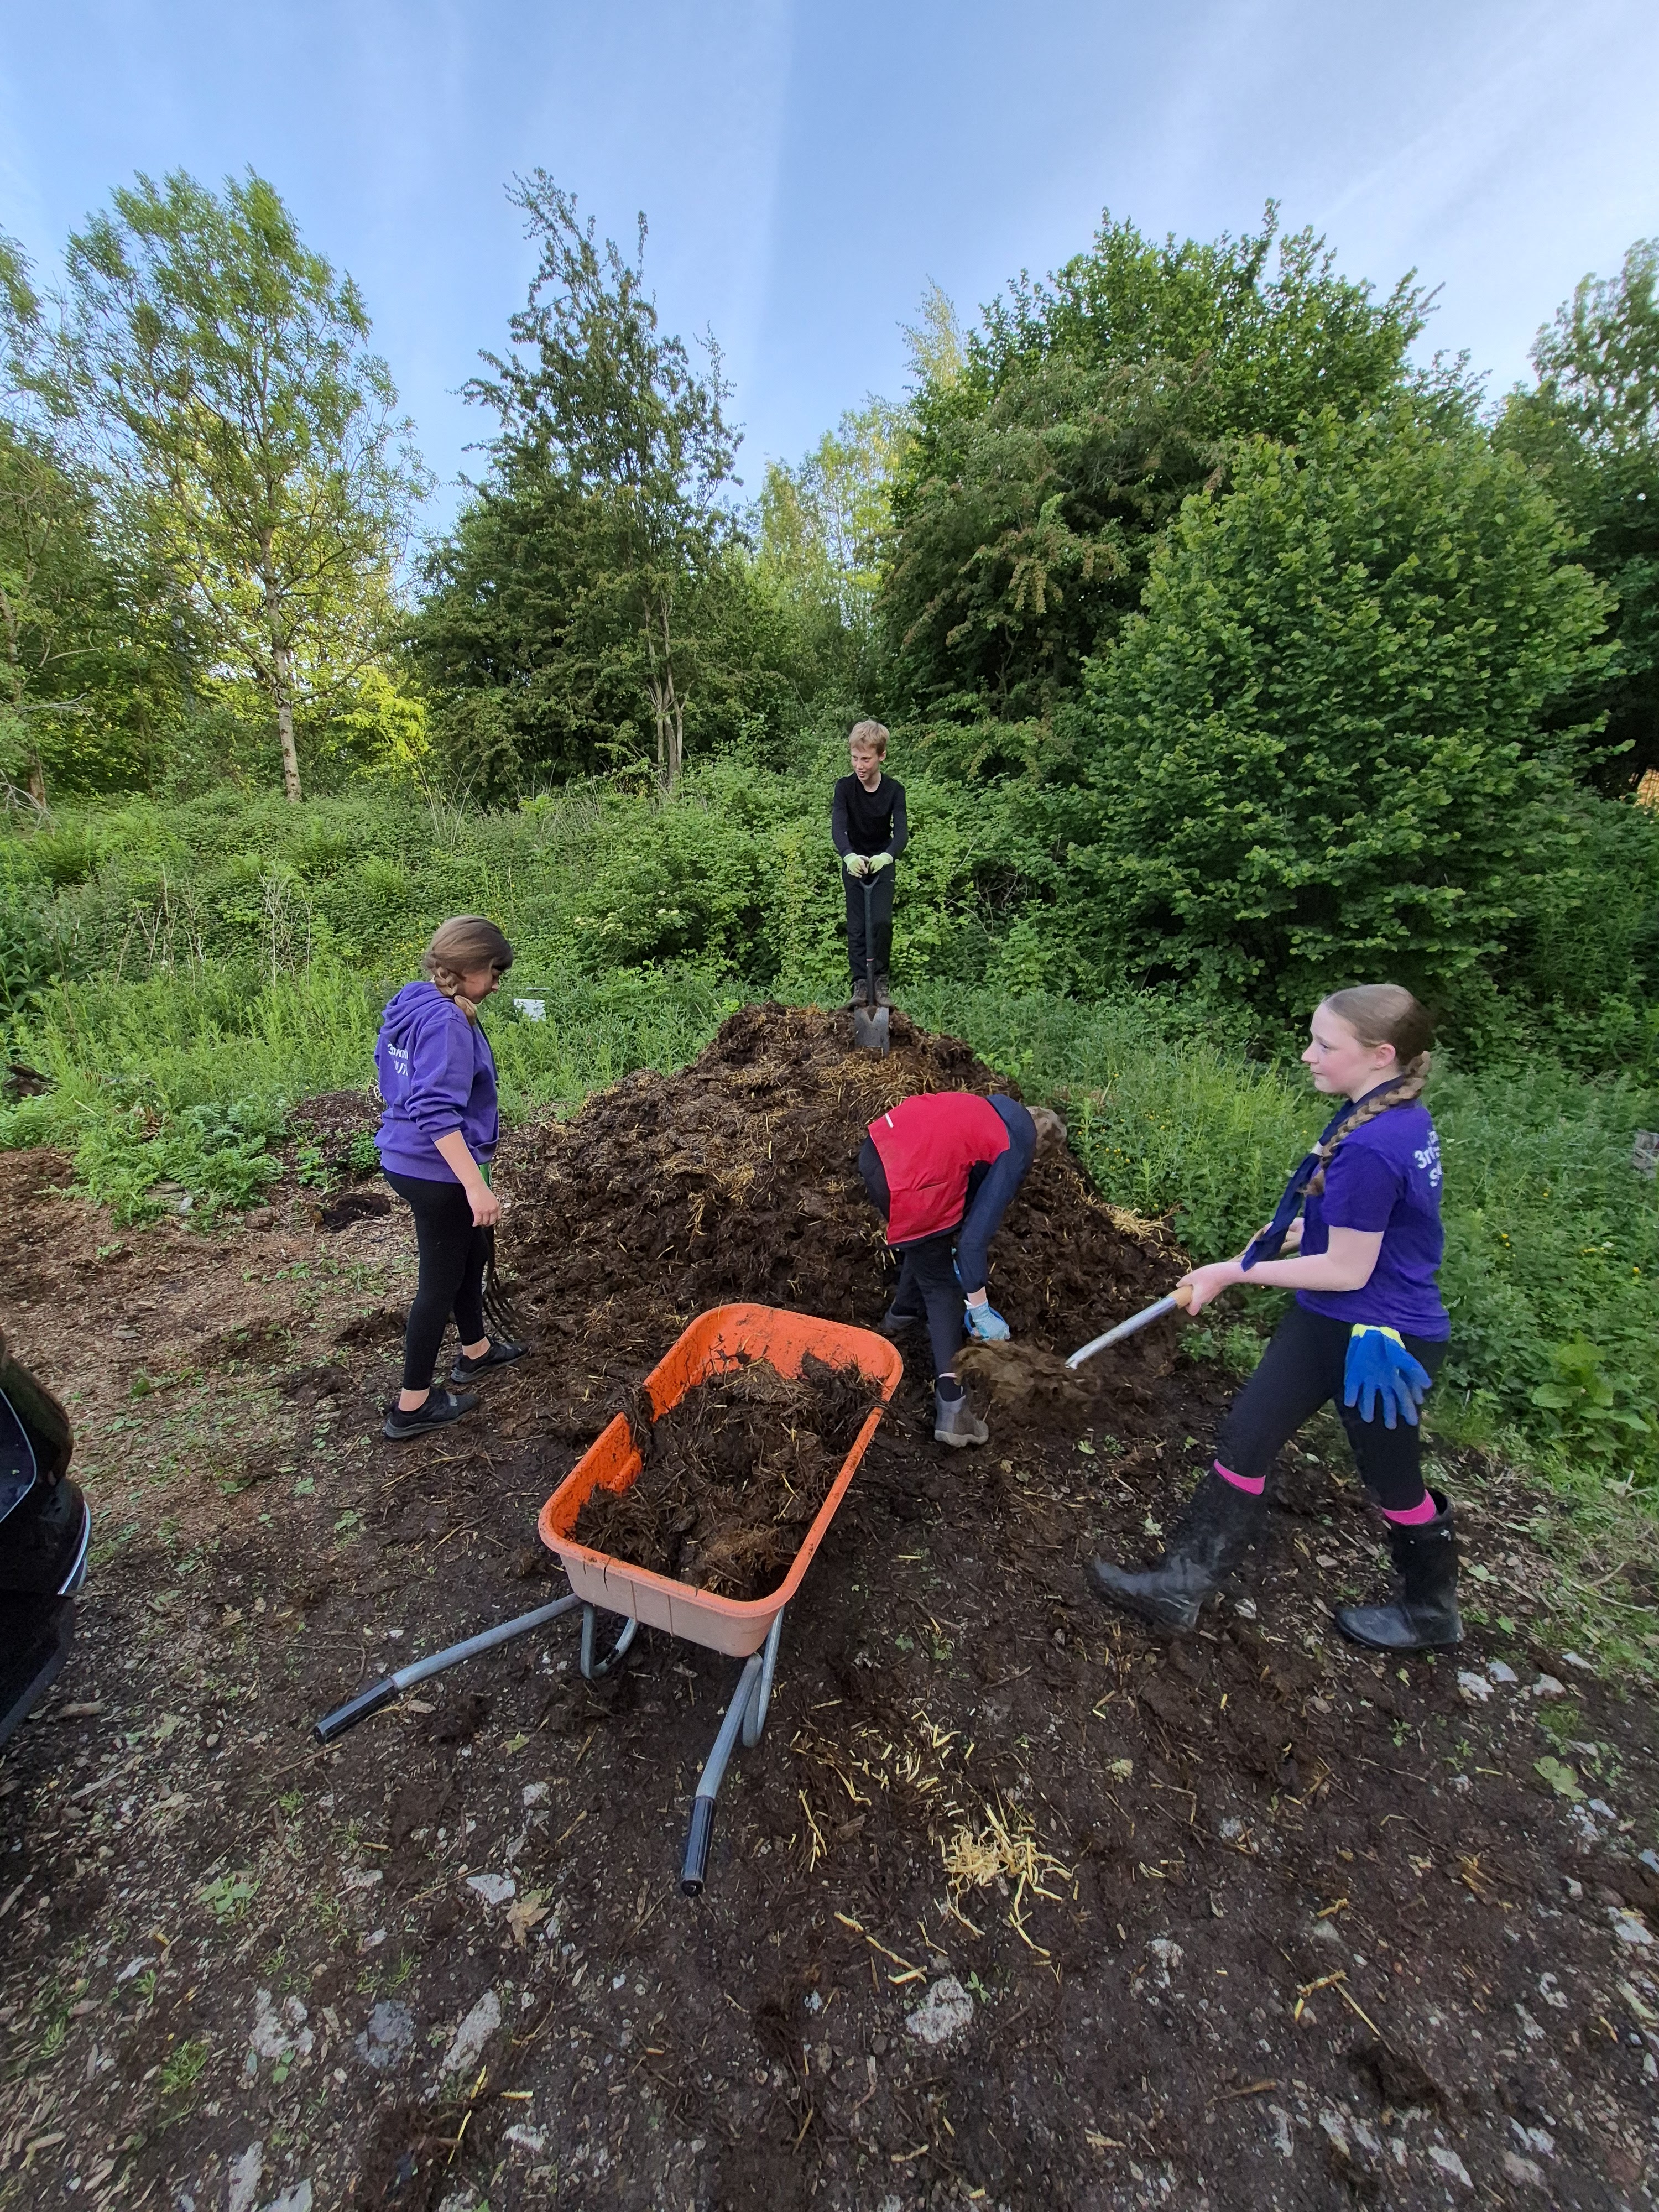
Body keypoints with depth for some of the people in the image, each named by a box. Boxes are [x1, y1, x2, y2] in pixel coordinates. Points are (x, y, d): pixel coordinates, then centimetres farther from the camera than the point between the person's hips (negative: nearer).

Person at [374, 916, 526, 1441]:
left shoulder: (409, 1006, 6)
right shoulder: (447, 1024, -24)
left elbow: (389, 1070, 20)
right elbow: (437, 1113, -30)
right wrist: (476, 1185, -31)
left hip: (408, 1160, 10)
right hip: (435, 1172, -10)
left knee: (471, 1251, 25)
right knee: (441, 1280, 5)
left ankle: (474, 1352, 44)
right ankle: (412, 1405, 19)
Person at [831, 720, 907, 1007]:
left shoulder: (894, 790, -12)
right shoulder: (845, 787, -12)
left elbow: (901, 832, -23)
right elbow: (838, 827, -26)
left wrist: (887, 856, -46)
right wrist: (848, 855, -47)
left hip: (882, 863, -1)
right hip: (854, 863, 1)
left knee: (882, 922, -17)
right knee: (856, 927, -3)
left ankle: (882, 979, -1)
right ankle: (860, 983, 3)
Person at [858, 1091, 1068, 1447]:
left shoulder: (1002, 1109, 19)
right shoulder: (1013, 1155, -3)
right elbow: (976, 1235, -7)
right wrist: (981, 1310, 1)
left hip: (878, 1147, 8)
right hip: (904, 1187, -8)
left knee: (931, 1245, 31)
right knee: (942, 1288, 7)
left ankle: (903, 1314, 51)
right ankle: (951, 1409, 8)